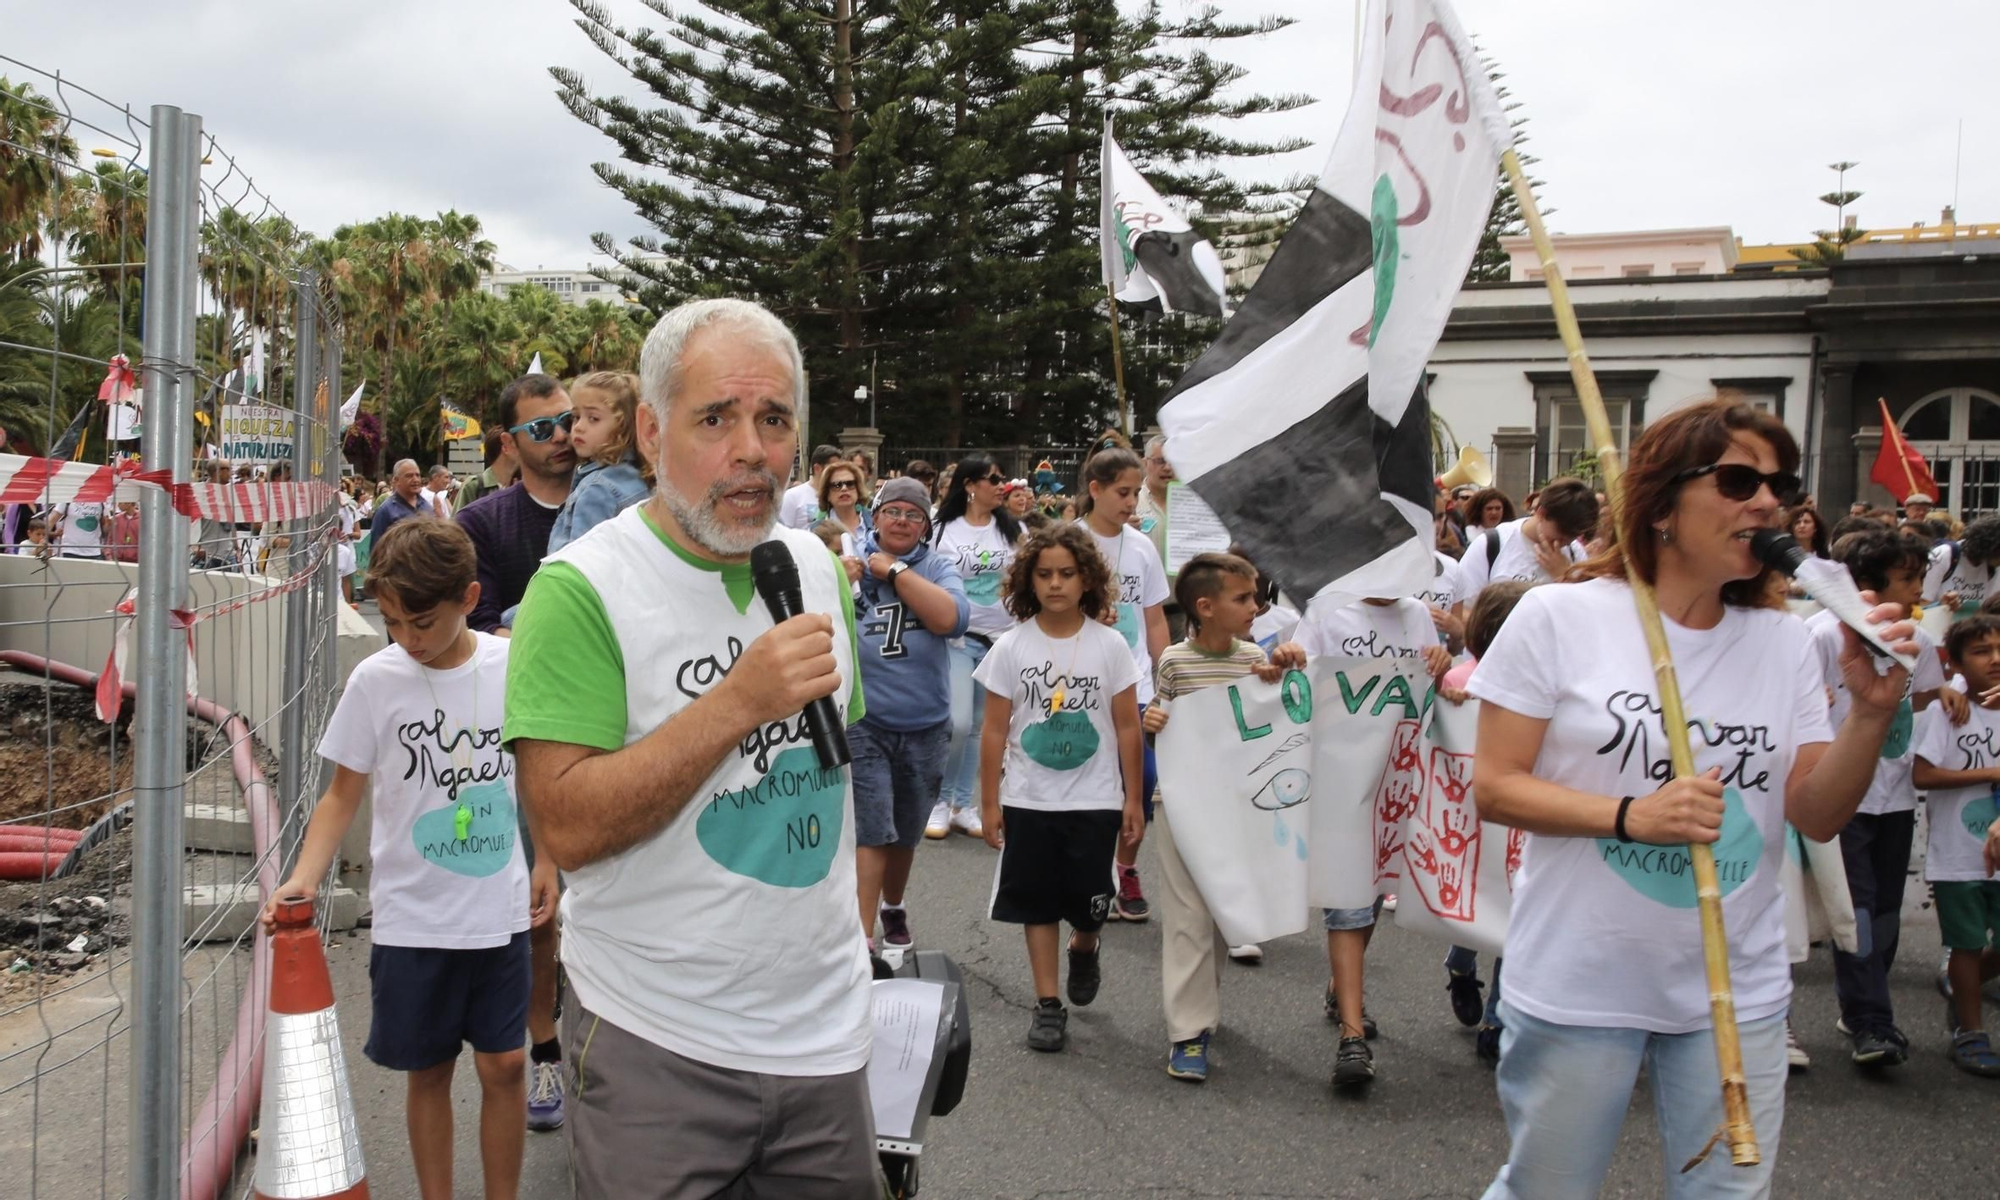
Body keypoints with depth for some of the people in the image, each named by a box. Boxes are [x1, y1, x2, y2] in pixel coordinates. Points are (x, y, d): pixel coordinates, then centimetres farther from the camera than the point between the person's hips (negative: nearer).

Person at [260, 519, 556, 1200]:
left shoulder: (512, 666, -5)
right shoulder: (376, 681, -8)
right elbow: (344, 794, -1)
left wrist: (545, 863, 8)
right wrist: (303, 878, -14)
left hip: (500, 913, 1)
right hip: (411, 920, 0)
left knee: (503, 1065, 6)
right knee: (429, 1070, 11)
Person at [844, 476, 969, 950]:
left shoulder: (938, 565, 0)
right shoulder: (848, 562, -2)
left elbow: (952, 619, -18)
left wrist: (894, 570, -16)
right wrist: (843, 581, -21)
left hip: (925, 726, 3)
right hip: (863, 723, -3)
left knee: (906, 833, 19)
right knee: (871, 832, -10)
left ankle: (893, 908, 42)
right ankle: (863, 937, -5)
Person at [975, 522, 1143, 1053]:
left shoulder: (1109, 645, -5)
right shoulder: (1011, 646, -5)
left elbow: (1127, 727, 0)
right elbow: (994, 730, -1)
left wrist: (1133, 799, 0)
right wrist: (989, 803, -2)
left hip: (1095, 799, 0)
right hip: (1028, 799, 1)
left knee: (1088, 902, 4)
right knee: (1038, 902, 7)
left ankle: (1083, 948, 38)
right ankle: (1047, 1004, 18)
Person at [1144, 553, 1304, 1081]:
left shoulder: (1256, 658, 2)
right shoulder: (1174, 660, -7)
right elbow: (1161, 719, 2)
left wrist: (1277, 681, -12)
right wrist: (1150, 721, -20)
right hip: (1181, 801, -4)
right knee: (1189, 914, -5)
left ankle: (1201, 1002, 34)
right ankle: (1188, 1031, -1)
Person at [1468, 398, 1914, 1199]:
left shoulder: (1785, 641, 3)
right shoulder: (1560, 616, -10)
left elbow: (1817, 817, 2)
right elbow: (1493, 787, -11)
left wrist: (1871, 713, -14)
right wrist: (1630, 815, -25)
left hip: (1737, 994, 4)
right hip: (1579, 986, -3)